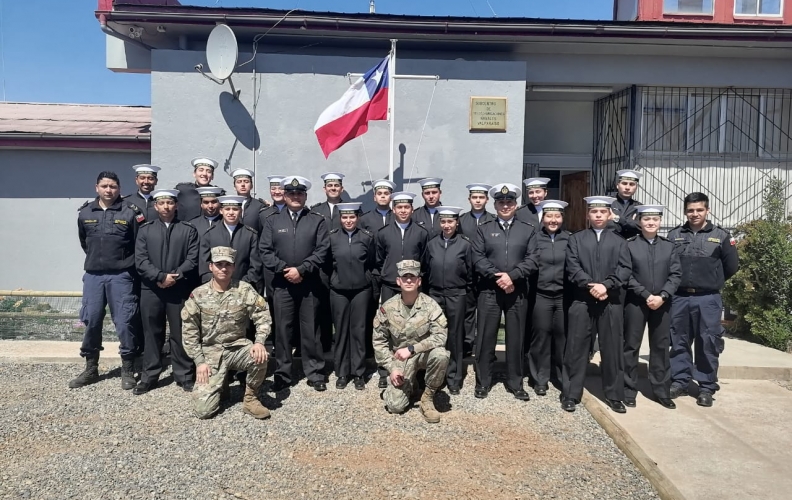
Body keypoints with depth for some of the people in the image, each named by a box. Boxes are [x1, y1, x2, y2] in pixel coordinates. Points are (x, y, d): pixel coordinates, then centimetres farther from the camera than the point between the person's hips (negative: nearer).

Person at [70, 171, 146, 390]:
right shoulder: (85, 213, 6)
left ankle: (128, 371, 10)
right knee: (91, 322, 9)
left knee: (124, 323, -1)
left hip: (121, 276, -3)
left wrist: (125, 263, 3)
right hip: (93, 275, 4)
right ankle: (91, 369, 23)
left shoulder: (130, 212, -5)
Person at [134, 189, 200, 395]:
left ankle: (184, 375, 15)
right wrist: (161, 277, -12)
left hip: (179, 289, -1)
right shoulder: (145, 230, 9)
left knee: (180, 333, 4)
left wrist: (175, 277, -14)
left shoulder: (188, 230, 5)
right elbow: (140, 260, -1)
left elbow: (192, 260, -3)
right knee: (152, 333, 8)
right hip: (151, 289, 2)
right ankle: (149, 376, 19)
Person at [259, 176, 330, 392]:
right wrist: (284, 270, -11)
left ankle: (315, 373, 15)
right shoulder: (272, 221, 8)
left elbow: (322, 250, -4)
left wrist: (301, 269, -14)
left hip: (309, 284, -1)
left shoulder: (317, 220, 6)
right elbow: (265, 251, 1)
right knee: (282, 329, 5)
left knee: (310, 330, 5)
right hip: (282, 284, 1)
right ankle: (282, 374, 16)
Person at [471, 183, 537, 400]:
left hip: (518, 292, 1)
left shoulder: (528, 230, 8)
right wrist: (497, 276, -14)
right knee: (486, 337, 3)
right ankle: (482, 382, 15)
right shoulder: (484, 229, 7)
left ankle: (515, 383, 19)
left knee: (516, 337, 7)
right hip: (489, 291, 0)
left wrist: (511, 275, -15)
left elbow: (532, 260, -1)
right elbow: (477, 258, -3)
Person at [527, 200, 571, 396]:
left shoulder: (570, 239, 5)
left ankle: (563, 377, 25)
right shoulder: (535, 238, 2)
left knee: (563, 336, 7)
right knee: (541, 337, 4)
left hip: (564, 296, 1)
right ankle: (540, 380, 17)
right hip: (541, 296, -1)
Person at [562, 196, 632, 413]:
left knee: (613, 349, 6)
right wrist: (590, 285, -16)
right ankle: (571, 394, 11)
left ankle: (614, 395, 19)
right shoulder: (576, 239, 9)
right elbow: (573, 268, -2)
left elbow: (625, 269, 0)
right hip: (582, 301, -1)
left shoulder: (619, 241, 12)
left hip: (611, 302, 1)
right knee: (576, 349, 2)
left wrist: (606, 285, -15)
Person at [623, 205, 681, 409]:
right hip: (635, 302, -2)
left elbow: (676, 274, 1)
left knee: (661, 347, 9)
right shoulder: (629, 245, -2)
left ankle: (662, 391, 20)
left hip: (662, 303, 3)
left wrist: (662, 296, -12)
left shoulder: (669, 246, 7)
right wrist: (646, 295, -14)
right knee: (631, 346, 4)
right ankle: (629, 390, 13)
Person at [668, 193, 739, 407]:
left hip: (708, 299, -2)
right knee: (679, 342, 9)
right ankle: (679, 382, 22)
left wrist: (712, 282, 13)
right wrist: (680, 283, 6)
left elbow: (731, 266, 7)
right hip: (679, 298, 2)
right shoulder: (674, 235, 4)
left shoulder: (720, 235, 0)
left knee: (707, 344, 3)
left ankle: (707, 388, 14)